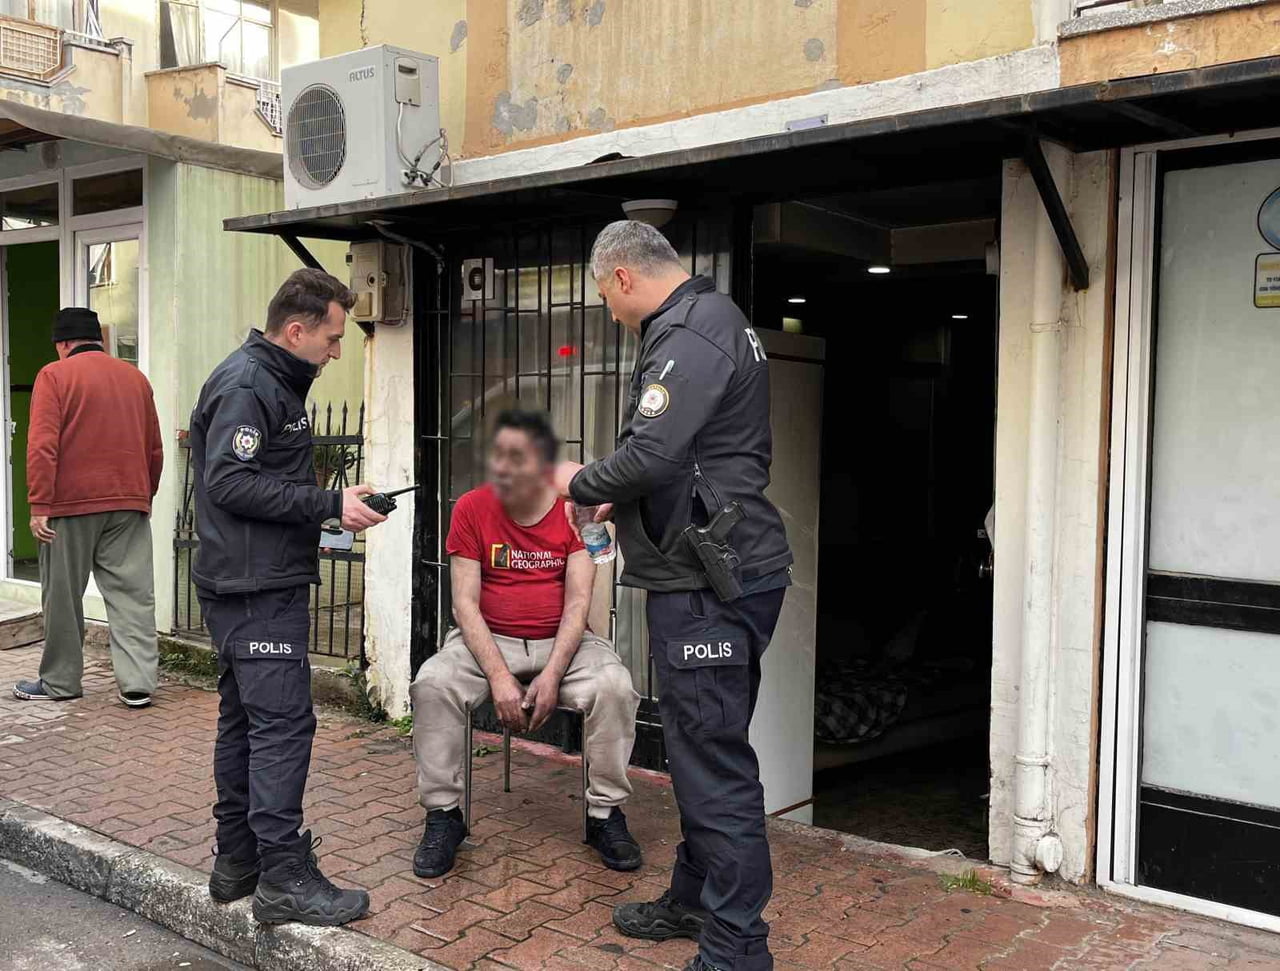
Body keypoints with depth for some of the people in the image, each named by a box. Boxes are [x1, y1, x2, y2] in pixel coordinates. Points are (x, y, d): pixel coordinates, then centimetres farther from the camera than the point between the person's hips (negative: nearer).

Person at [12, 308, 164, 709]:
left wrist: (39, 505, -10)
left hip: (71, 503, -3)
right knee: (133, 595, 3)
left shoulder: (55, 375, -2)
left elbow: (42, 445, -11)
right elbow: (155, 449, 14)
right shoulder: (135, 377, 12)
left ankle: (60, 682, 18)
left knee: (63, 596, 8)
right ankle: (137, 683, -1)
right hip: (130, 503, 4)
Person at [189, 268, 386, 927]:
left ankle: (236, 861, 24)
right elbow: (230, 482, -22)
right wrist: (330, 505, -21)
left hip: (258, 583, 11)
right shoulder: (245, 385, -14)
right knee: (282, 723, -9)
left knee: (244, 719, 14)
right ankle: (284, 878, -4)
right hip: (257, 589, -11)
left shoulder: (276, 382, 18)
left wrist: (332, 502, 8)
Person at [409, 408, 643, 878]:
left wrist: (552, 674, -21)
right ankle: (443, 814, -9)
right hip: (488, 640, 1)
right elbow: (465, 603, -8)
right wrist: (499, 677, -19)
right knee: (432, 683, -27)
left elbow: (578, 602, -8)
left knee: (614, 685, -27)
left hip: (561, 641, 0)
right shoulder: (472, 509, -5)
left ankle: (605, 813, -8)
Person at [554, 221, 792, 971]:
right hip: (722, 574, 11)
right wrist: (622, 498, 21)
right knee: (705, 749, 19)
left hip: (710, 585, -11)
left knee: (715, 766, -4)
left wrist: (581, 483, -7)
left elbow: (650, 454, -25)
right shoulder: (712, 320, 18)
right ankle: (696, 901, 33)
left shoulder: (688, 335, -15)